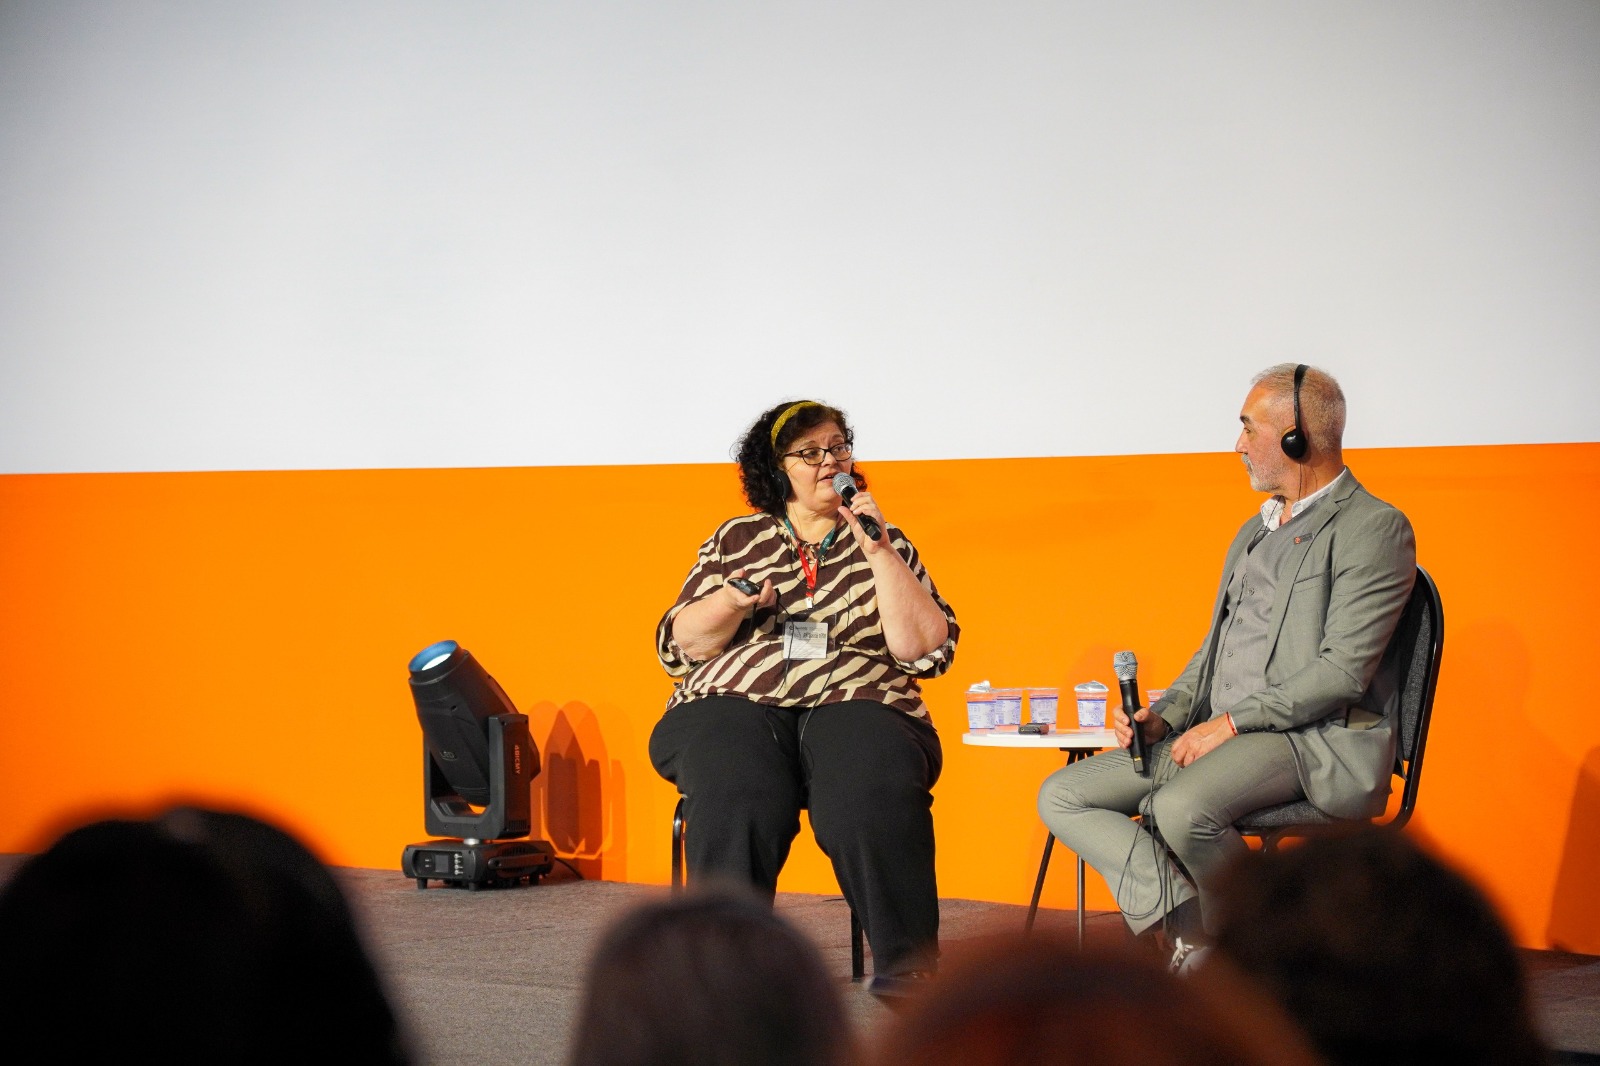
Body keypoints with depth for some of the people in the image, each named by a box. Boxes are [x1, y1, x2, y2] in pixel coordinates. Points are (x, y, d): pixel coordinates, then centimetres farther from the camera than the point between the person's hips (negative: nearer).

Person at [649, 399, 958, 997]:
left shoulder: (884, 543, 18)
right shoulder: (735, 540, 19)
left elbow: (927, 650, 5)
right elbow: (678, 646, 14)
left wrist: (879, 554, -1)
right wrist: (736, 599, -4)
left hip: (855, 704, 0)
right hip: (734, 702, 0)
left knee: (877, 799, -36)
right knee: (734, 800, -36)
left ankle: (908, 979, -29)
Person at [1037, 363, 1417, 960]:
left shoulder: (1374, 529, -7)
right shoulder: (1254, 531, 23)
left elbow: (1344, 670, -15)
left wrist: (1232, 721, -17)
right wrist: (1163, 716, 5)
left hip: (1313, 738, -9)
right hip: (1215, 733, 9)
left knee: (1182, 807, -36)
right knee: (1062, 797, -4)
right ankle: (1190, 928, -16)